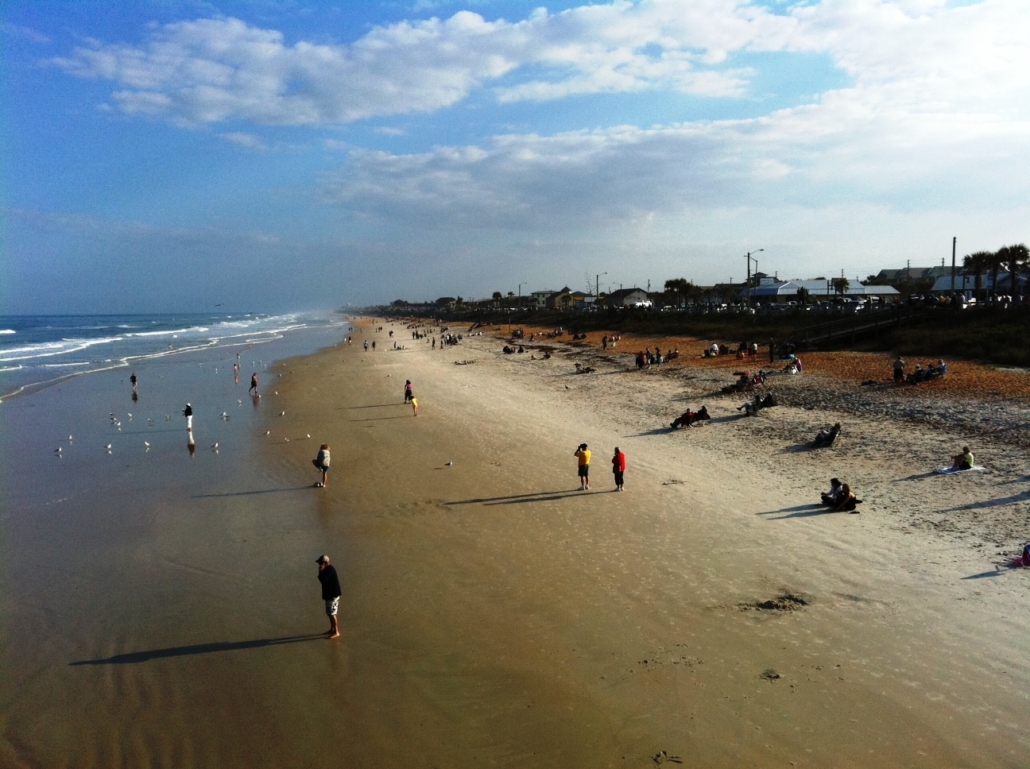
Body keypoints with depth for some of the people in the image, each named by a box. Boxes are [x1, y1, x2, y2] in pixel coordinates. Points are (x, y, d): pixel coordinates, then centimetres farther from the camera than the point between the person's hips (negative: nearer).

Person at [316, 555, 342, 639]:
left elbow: (323, 580, -26)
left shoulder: (330, 570, -20)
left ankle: (336, 632, -2)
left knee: (332, 613, -7)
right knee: (330, 613, 18)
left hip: (333, 595, -10)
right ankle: (332, 629, 28)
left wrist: (320, 571, -21)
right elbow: (324, 580, 16)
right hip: (329, 594, 10)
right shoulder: (328, 569, 11)